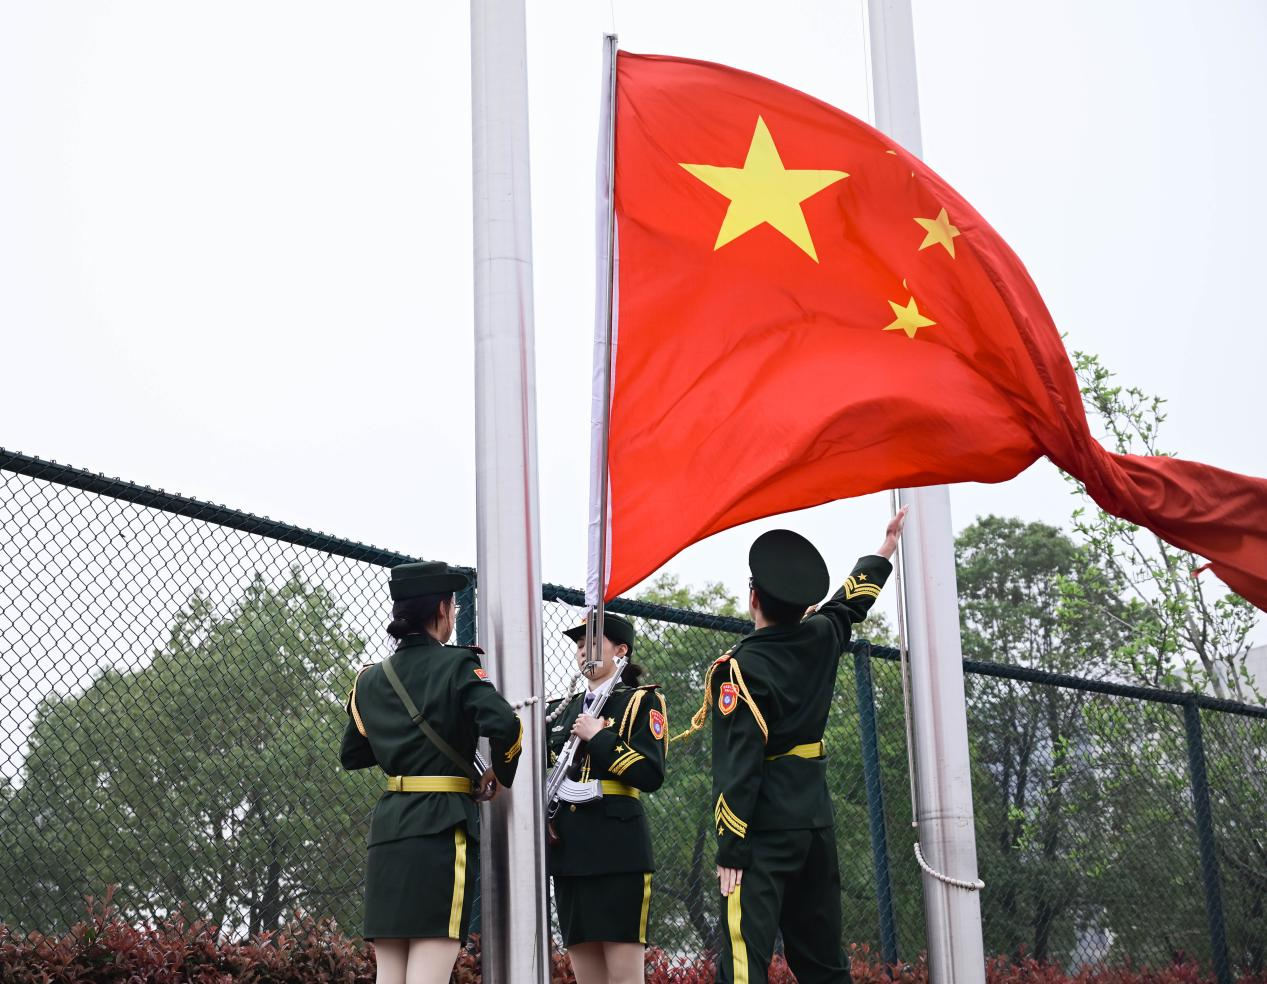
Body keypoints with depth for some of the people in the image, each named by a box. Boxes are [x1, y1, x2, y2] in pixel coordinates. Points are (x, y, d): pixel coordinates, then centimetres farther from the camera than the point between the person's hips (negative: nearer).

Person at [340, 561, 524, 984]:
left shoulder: (370, 678, 14)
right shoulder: (458, 665, -3)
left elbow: (352, 754, 24)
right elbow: (504, 724, -18)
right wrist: (500, 774, 0)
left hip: (387, 825, 6)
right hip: (442, 824, -6)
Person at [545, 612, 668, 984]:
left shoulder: (641, 702, 1)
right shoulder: (561, 710, 19)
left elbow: (651, 775, -11)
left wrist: (598, 737, -12)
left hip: (617, 847, -6)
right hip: (569, 849, 6)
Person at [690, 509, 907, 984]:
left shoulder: (741, 668, -14)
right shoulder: (822, 638, 4)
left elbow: (738, 764, -18)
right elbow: (853, 599, 26)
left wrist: (730, 850, -16)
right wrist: (886, 548, 45)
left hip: (765, 830, -7)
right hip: (817, 822, 7)